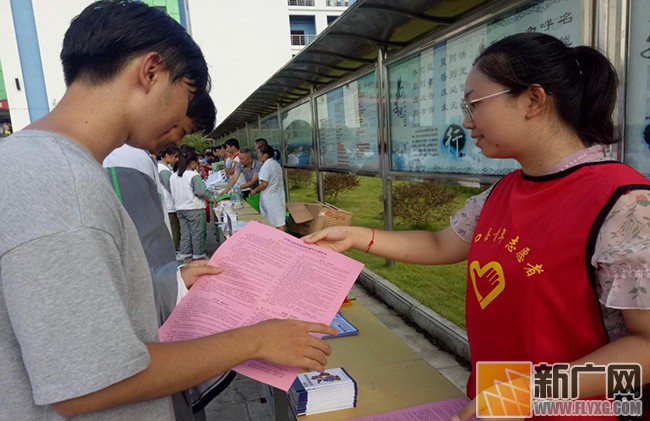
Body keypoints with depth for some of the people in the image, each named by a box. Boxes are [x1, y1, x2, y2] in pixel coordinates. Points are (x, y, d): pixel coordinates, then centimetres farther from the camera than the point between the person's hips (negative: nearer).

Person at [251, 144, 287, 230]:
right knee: (280, 220, 9)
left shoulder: (266, 166, -15)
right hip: (279, 196, 9)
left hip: (270, 198, -9)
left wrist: (254, 190, -6)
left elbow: (264, 184, -20)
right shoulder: (276, 164, 12)